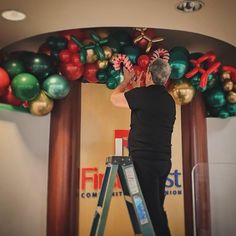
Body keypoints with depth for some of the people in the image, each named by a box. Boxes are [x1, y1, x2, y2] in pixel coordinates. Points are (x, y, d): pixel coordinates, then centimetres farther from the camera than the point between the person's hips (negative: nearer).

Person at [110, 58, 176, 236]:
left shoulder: (142, 94, -9)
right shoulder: (169, 100, 12)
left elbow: (114, 98, 8)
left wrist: (126, 81, 25)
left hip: (145, 160, -8)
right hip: (163, 160, 8)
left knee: (151, 209, -4)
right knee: (157, 209, 17)